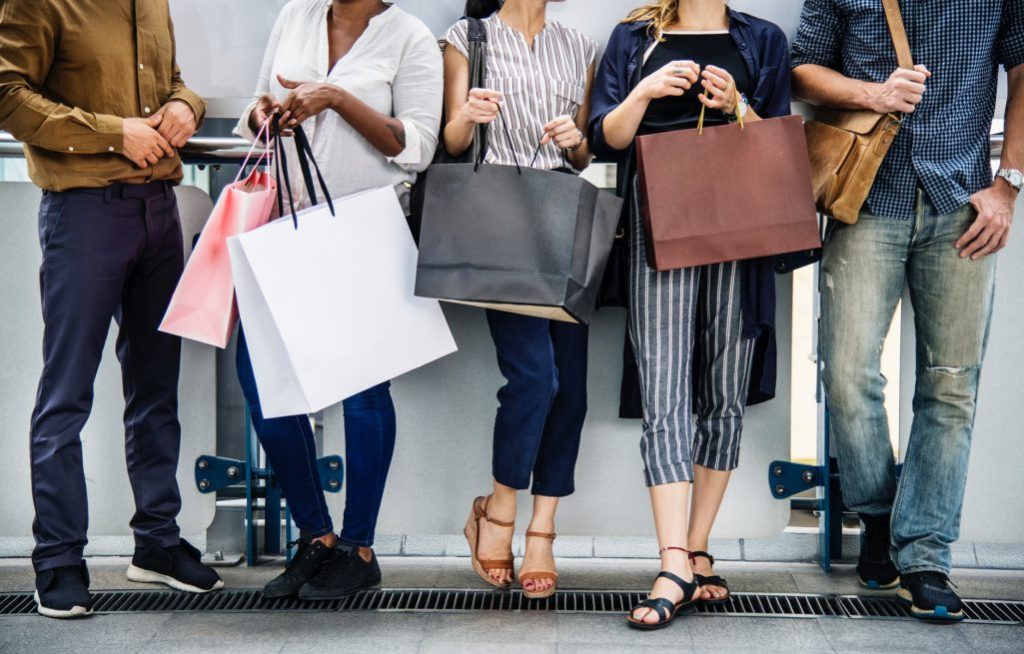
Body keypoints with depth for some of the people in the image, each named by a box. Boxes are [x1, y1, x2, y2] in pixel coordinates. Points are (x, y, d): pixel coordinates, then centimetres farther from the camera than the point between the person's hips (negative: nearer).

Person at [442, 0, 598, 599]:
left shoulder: (580, 50, 19)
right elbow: (452, 145, 7)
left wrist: (577, 140, -2)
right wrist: (467, 117, -14)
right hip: (499, 219, -4)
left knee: (570, 382, -3)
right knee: (534, 373, -15)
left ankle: (542, 535, 7)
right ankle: (496, 514, 7)